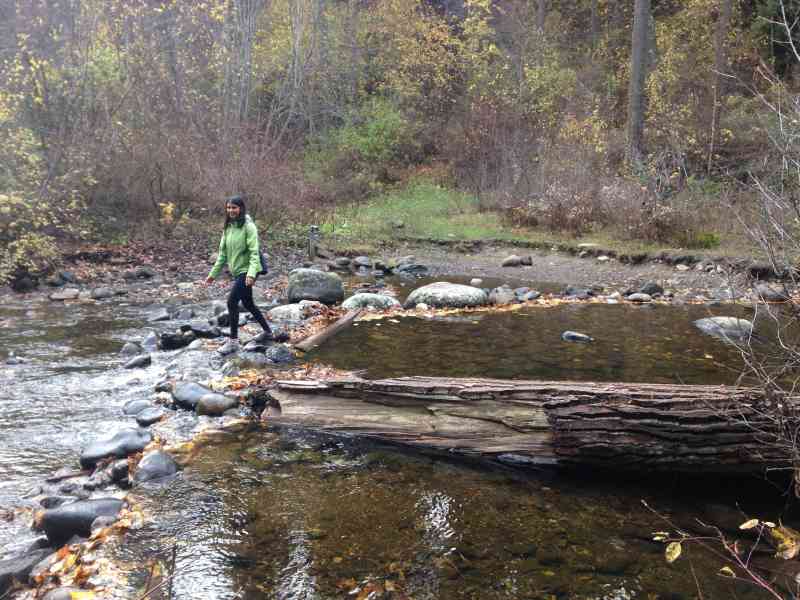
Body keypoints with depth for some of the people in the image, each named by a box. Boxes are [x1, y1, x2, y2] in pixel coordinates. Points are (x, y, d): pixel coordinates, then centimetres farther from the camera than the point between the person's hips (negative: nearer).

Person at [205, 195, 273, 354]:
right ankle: (267, 332, 34)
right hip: (237, 271, 8)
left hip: (247, 271, -8)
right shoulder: (228, 227, 7)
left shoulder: (248, 227, -15)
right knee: (248, 303, 18)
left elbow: (254, 252, -21)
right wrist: (213, 273, 12)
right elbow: (223, 253, 13)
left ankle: (233, 341, -4)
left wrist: (251, 273, -34)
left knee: (232, 302, -13)